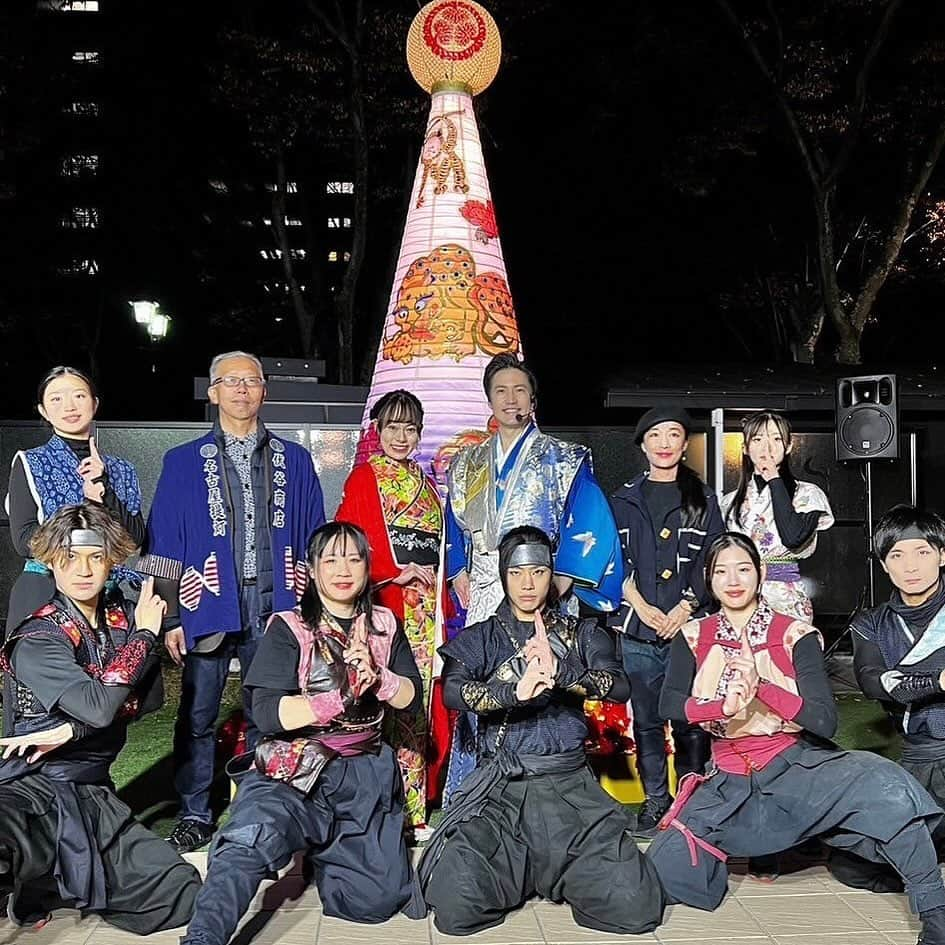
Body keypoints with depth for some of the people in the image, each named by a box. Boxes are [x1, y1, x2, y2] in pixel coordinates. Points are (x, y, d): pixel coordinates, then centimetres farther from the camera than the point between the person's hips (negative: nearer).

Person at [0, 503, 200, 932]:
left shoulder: (123, 615, 6)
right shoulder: (37, 640, -10)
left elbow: (151, 695, -2)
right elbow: (99, 705, -22)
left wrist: (72, 730, -15)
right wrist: (145, 635, -9)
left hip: (93, 793, 7)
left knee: (182, 896, 0)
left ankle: (43, 888, 10)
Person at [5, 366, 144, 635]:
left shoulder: (121, 470, 13)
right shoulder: (29, 463, 4)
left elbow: (136, 538, 2)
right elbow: (23, 540, -6)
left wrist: (105, 493, -10)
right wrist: (87, 505, -11)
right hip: (43, 594, -2)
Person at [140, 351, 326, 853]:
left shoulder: (294, 460, 9)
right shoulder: (184, 462, 6)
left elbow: (313, 540, 10)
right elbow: (163, 544, 4)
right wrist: (169, 616, -2)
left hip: (276, 605, 1)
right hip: (208, 605, -1)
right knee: (197, 715, 4)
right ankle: (195, 814, 19)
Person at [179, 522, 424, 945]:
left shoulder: (384, 625, 12)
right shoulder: (289, 628, -1)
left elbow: (412, 698, 5)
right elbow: (268, 714, -12)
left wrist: (376, 677, -15)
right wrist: (341, 697, -19)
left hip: (364, 771, 4)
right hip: (295, 768, -4)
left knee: (379, 900, -2)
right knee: (248, 840, -36)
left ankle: (320, 851, 24)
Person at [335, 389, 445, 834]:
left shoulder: (422, 483, 19)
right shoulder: (364, 478, 0)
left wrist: (433, 581, 11)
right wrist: (396, 573, -13)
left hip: (422, 609, 6)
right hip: (382, 605, -6)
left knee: (416, 701, 6)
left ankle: (413, 806, 13)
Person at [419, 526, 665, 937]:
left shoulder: (583, 634, 13)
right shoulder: (480, 638, 10)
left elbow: (619, 686, -6)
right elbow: (452, 691, -10)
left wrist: (560, 670, -24)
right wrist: (514, 691, -28)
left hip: (571, 783, 1)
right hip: (500, 785, -1)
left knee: (635, 906, -18)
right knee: (454, 903, -24)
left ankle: (553, 876, 12)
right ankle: (518, 877, 10)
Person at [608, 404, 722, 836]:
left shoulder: (702, 499, 8)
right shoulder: (625, 500, 11)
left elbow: (712, 561, 3)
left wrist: (685, 608, -8)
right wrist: (642, 607, -5)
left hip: (689, 624, -1)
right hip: (638, 625, 1)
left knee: (690, 719, -1)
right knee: (646, 719, 6)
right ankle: (655, 800, 16)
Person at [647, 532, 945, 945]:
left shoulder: (794, 635, -4)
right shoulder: (694, 637, 4)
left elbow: (826, 720, -11)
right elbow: (669, 705, -8)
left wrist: (762, 687, -25)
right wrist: (724, 706, -26)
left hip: (797, 766, -2)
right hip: (730, 782, 2)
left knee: (886, 787, -32)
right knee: (666, 868, -17)